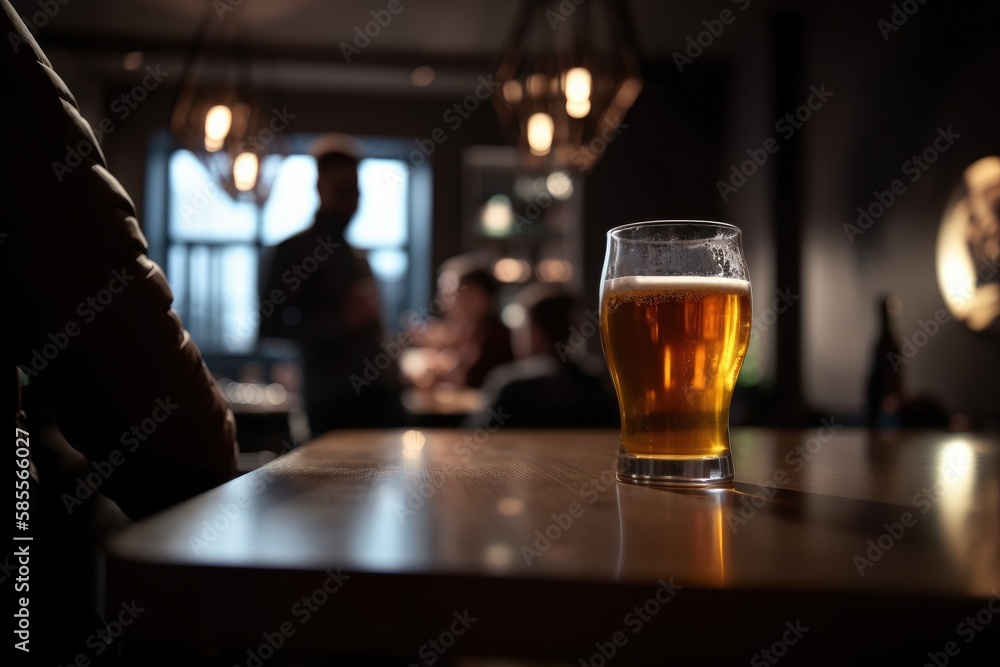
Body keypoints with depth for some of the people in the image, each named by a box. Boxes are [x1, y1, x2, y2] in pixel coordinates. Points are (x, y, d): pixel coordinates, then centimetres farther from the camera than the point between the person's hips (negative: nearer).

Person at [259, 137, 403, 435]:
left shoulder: (357, 257, 21)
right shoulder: (295, 250, -2)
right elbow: (269, 326, -11)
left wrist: (390, 374, 14)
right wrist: (341, 320, -17)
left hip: (378, 396, 7)